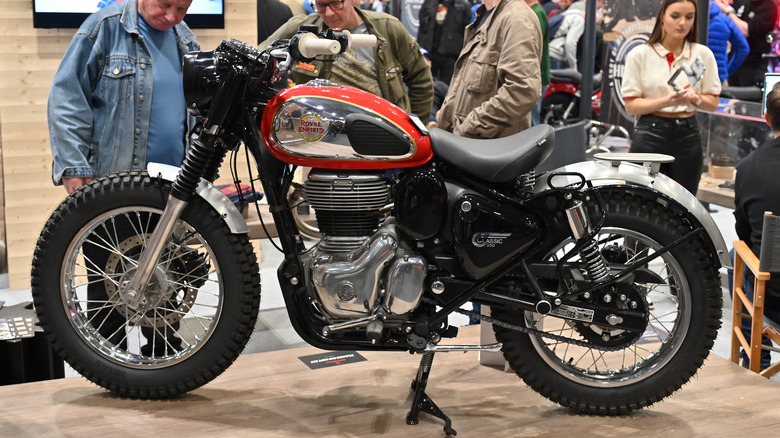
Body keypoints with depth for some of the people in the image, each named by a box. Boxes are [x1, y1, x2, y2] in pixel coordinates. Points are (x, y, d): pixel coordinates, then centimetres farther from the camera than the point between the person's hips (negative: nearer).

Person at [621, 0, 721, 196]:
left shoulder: (703, 54, 8)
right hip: (650, 134, -2)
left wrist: (695, 98, -13)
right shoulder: (639, 55, 0)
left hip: (688, 135, 2)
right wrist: (668, 101, -19)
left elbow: (713, 103, 9)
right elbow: (631, 106, -4)